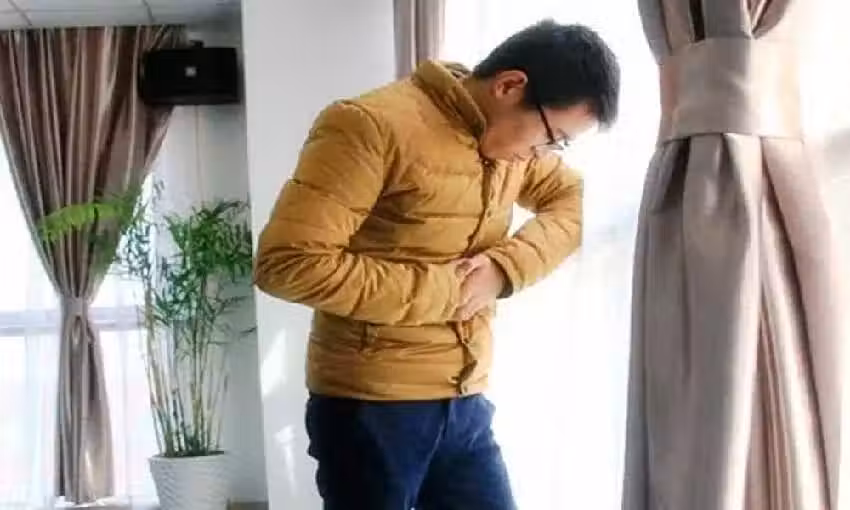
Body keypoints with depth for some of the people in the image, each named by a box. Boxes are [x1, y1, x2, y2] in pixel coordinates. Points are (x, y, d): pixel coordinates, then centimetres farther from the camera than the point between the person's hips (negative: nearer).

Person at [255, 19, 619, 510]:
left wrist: (507, 267, -10)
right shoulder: (371, 127, -17)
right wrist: (438, 290, -17)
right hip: (369, 408, -6)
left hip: (465, 405, 7)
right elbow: (287, 263, -21)